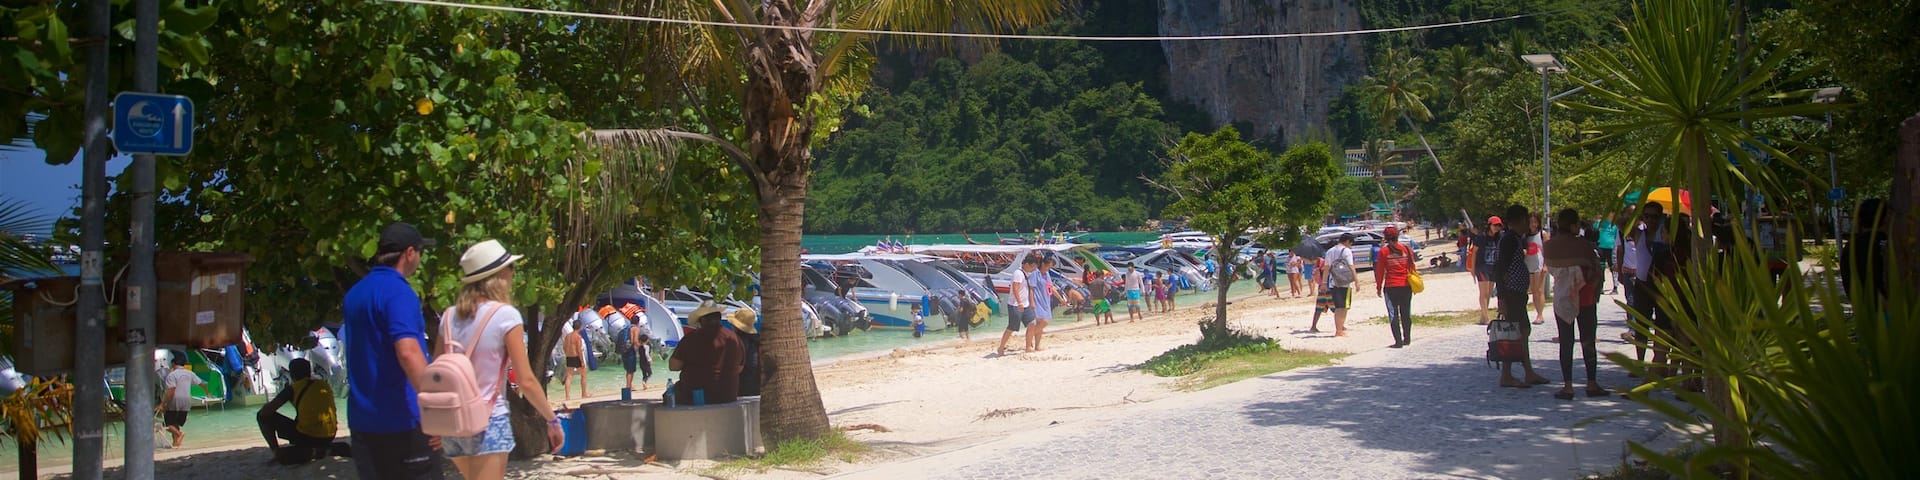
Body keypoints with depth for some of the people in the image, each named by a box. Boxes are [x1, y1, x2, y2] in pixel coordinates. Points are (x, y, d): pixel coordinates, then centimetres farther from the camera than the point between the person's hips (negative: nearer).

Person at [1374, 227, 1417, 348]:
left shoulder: (1383, 251, -6)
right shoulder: (1406, 249, 2)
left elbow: (1380, 271, -4)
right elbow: (1412, 267, 8)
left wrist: (1378, 287, 4)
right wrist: (1413, 284, 18)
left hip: (1391, 287, -3)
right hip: (1406, 286, 3)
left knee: (1393, 315, 0)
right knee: (1406, 314, 15)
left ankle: (1398, 341, -6)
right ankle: (1407, 338, 23)